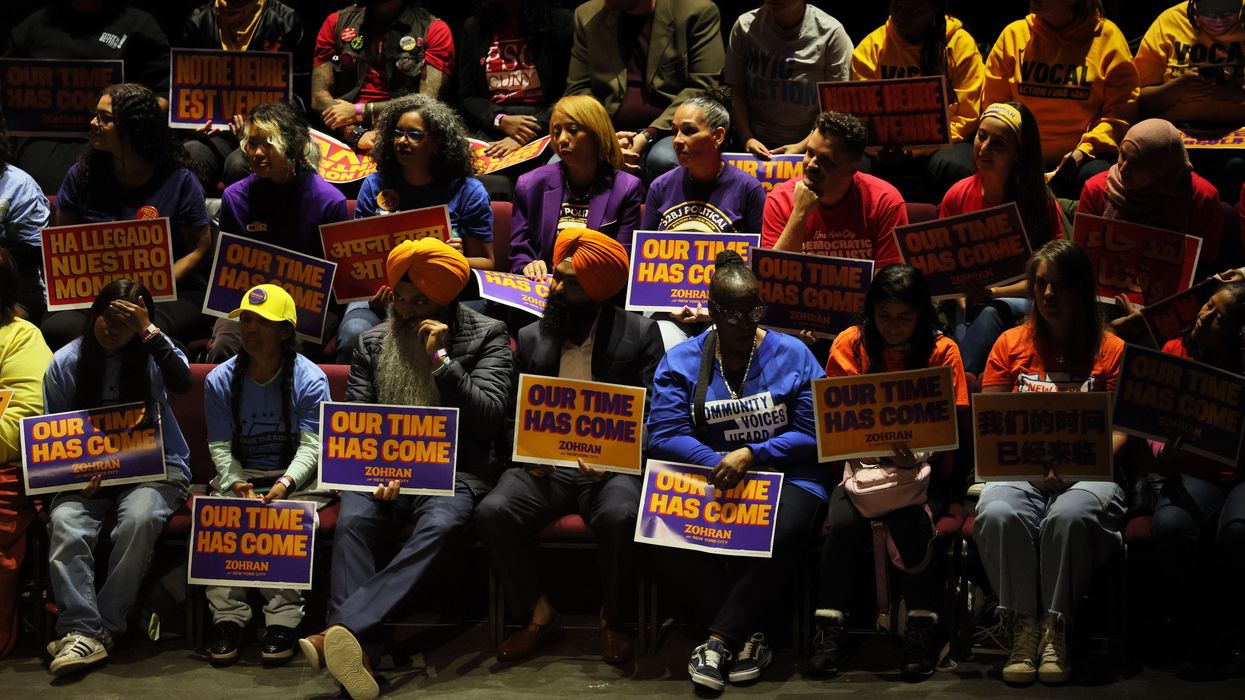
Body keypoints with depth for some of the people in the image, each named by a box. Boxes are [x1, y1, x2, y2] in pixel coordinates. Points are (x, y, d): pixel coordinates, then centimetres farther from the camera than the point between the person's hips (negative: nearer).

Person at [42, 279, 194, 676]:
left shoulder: (152, 352, 2)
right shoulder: (65, 364, 4)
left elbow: (183, 384, -20)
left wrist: (149, 331, -21)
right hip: (89, 471, 1)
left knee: (139, 518, -35)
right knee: (64, 521, -31)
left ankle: (106, 626, -26)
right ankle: (80, 631, -35)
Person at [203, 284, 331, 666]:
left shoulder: (310, 379, -4)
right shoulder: (219, 380, 4)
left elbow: (311, 446, -10)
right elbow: (220, 446, 0)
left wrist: (284, 484, -28)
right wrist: (237, 485, -21)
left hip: (295, 477, -2)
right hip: (239, 477, 2)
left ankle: (283, 618, -33)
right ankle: (227, 616, -28)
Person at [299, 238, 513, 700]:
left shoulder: (487, 336, 4)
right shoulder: (373, 342, 14)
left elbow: (489, 416, -5)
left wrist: (440, 359, -13)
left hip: (453, 471, -3)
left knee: (437, 526, -35)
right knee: (352, 522, -30)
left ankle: (343, 630, -49)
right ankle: (360, 650, -42)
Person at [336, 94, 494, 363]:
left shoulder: (468, 192, 7)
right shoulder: (375, 185, 15)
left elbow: (486, 263, 9)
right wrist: (372, 293, -7)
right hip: (380, 294, 2)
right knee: (354, 335, -30)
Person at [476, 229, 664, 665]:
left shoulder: (639, 334, 6)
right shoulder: (531, 338, 16)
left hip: (612, 466, -3)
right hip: (543, 466, 3)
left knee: (620, 516, -35)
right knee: (493, 512, -26)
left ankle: (611, 621, -8)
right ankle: (539, 616, -6)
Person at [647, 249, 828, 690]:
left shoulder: (793, 356, 4)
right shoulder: (681, 362, 6)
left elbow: (813, 436, -4)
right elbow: (664, 436, -7)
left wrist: (751, 455, -18)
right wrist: (722, 464, -21)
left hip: (786, 477, -1)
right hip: (708, 476, 1)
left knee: (785, 530, -36)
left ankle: (719, 641, -22)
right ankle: (750, 634, -17)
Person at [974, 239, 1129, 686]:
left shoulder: (1111, 350, 11)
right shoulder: (1011, 344, 17)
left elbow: (1120, 430, 3)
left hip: (1088, 472, -2)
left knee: (1070, 516, -37)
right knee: (997, 514, -33)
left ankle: (1056, 629, -25)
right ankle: (1024, 628, -24)